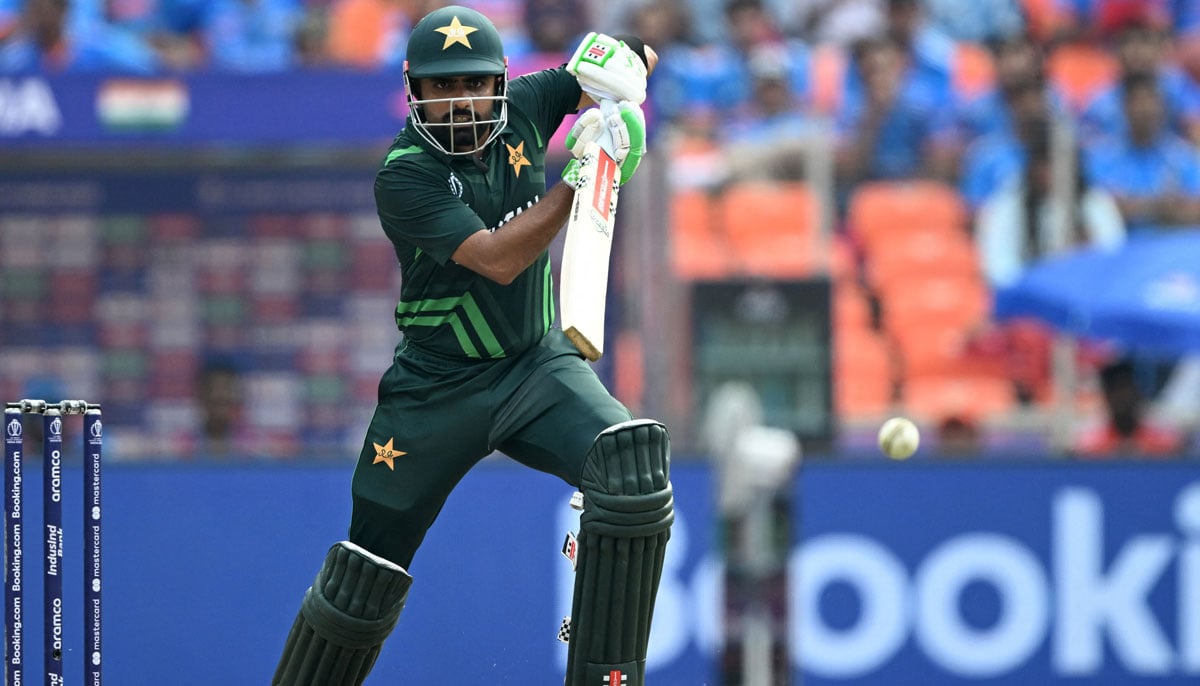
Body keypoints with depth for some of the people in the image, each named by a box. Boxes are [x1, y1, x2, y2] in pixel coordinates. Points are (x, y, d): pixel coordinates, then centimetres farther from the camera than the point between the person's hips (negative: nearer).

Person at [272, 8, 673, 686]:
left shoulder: (523, 110, -2)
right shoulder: (404, 174, -16)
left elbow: (636, 53, 8)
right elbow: (497, 260, -26)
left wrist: (624, 62, -16)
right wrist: (580, 177, -25)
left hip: (539, 364, 3)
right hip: (439, 387, -3)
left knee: (636, 466, -25)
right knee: (364, 578, 2)